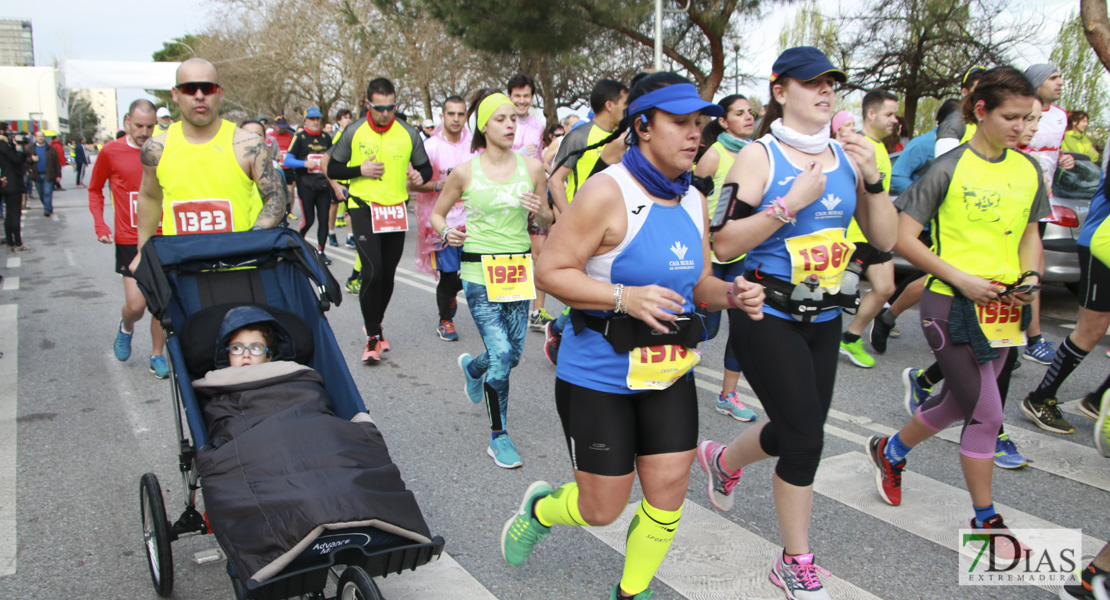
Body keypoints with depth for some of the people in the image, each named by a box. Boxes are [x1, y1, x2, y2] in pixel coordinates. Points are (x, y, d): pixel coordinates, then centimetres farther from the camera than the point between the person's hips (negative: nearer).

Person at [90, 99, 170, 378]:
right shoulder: (111, 152, -1)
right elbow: (95, 190, 11)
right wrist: (100, 225, 0)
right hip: (130, 240, -1)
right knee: (136, 305, -7)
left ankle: (157, 356, 21)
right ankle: (126, 327, 29)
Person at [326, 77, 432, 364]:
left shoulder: (408, 133, 2)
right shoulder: (354, 132, -2)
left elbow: (426, 168, 12)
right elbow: (332, 169, 4)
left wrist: (420, 176, -12)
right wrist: (360, 170, -13)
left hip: (396, 211, 3)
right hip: (364, 209, -3)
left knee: (388, 275, 11)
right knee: (372, 272, -15)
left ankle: (377, 326, 33)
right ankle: (372, 337, -3)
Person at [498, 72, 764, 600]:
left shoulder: (693, 200, 5)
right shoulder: (607, 192, -17)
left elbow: (697, 284, 12)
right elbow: (549, 271, -18)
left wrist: (732, 294, -10)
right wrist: (624, 296, -29)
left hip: (669, 372, 6)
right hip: (598, 374, -6)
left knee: (668, 494, 8)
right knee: (601, 510, 5)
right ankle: (540, 506, 40)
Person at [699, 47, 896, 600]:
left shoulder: (845, 156, 6)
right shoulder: (759, 156, -10)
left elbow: (884, 240, 5)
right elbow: (724, 244, -19)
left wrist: (872, 179, -8)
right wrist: (792, 202, -22)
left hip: (824, 317, 6)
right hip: (767, 316, -6)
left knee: (798, 429, 15)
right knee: (805, 437, -5)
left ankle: (722, 460, 47)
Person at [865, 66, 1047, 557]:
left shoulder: (1029, 171, 7)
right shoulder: (950, 168, -11)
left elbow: (1030, 233, 19)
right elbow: (902, 237, -12)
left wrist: (1030, 277, -1)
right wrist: (962, 279, -17)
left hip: (1002, 310, 6)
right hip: (952, 307, -6)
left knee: (959, 403, 18)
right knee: (986, 413, -4)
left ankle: (889, 452, 43)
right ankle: (985, 521, 15)